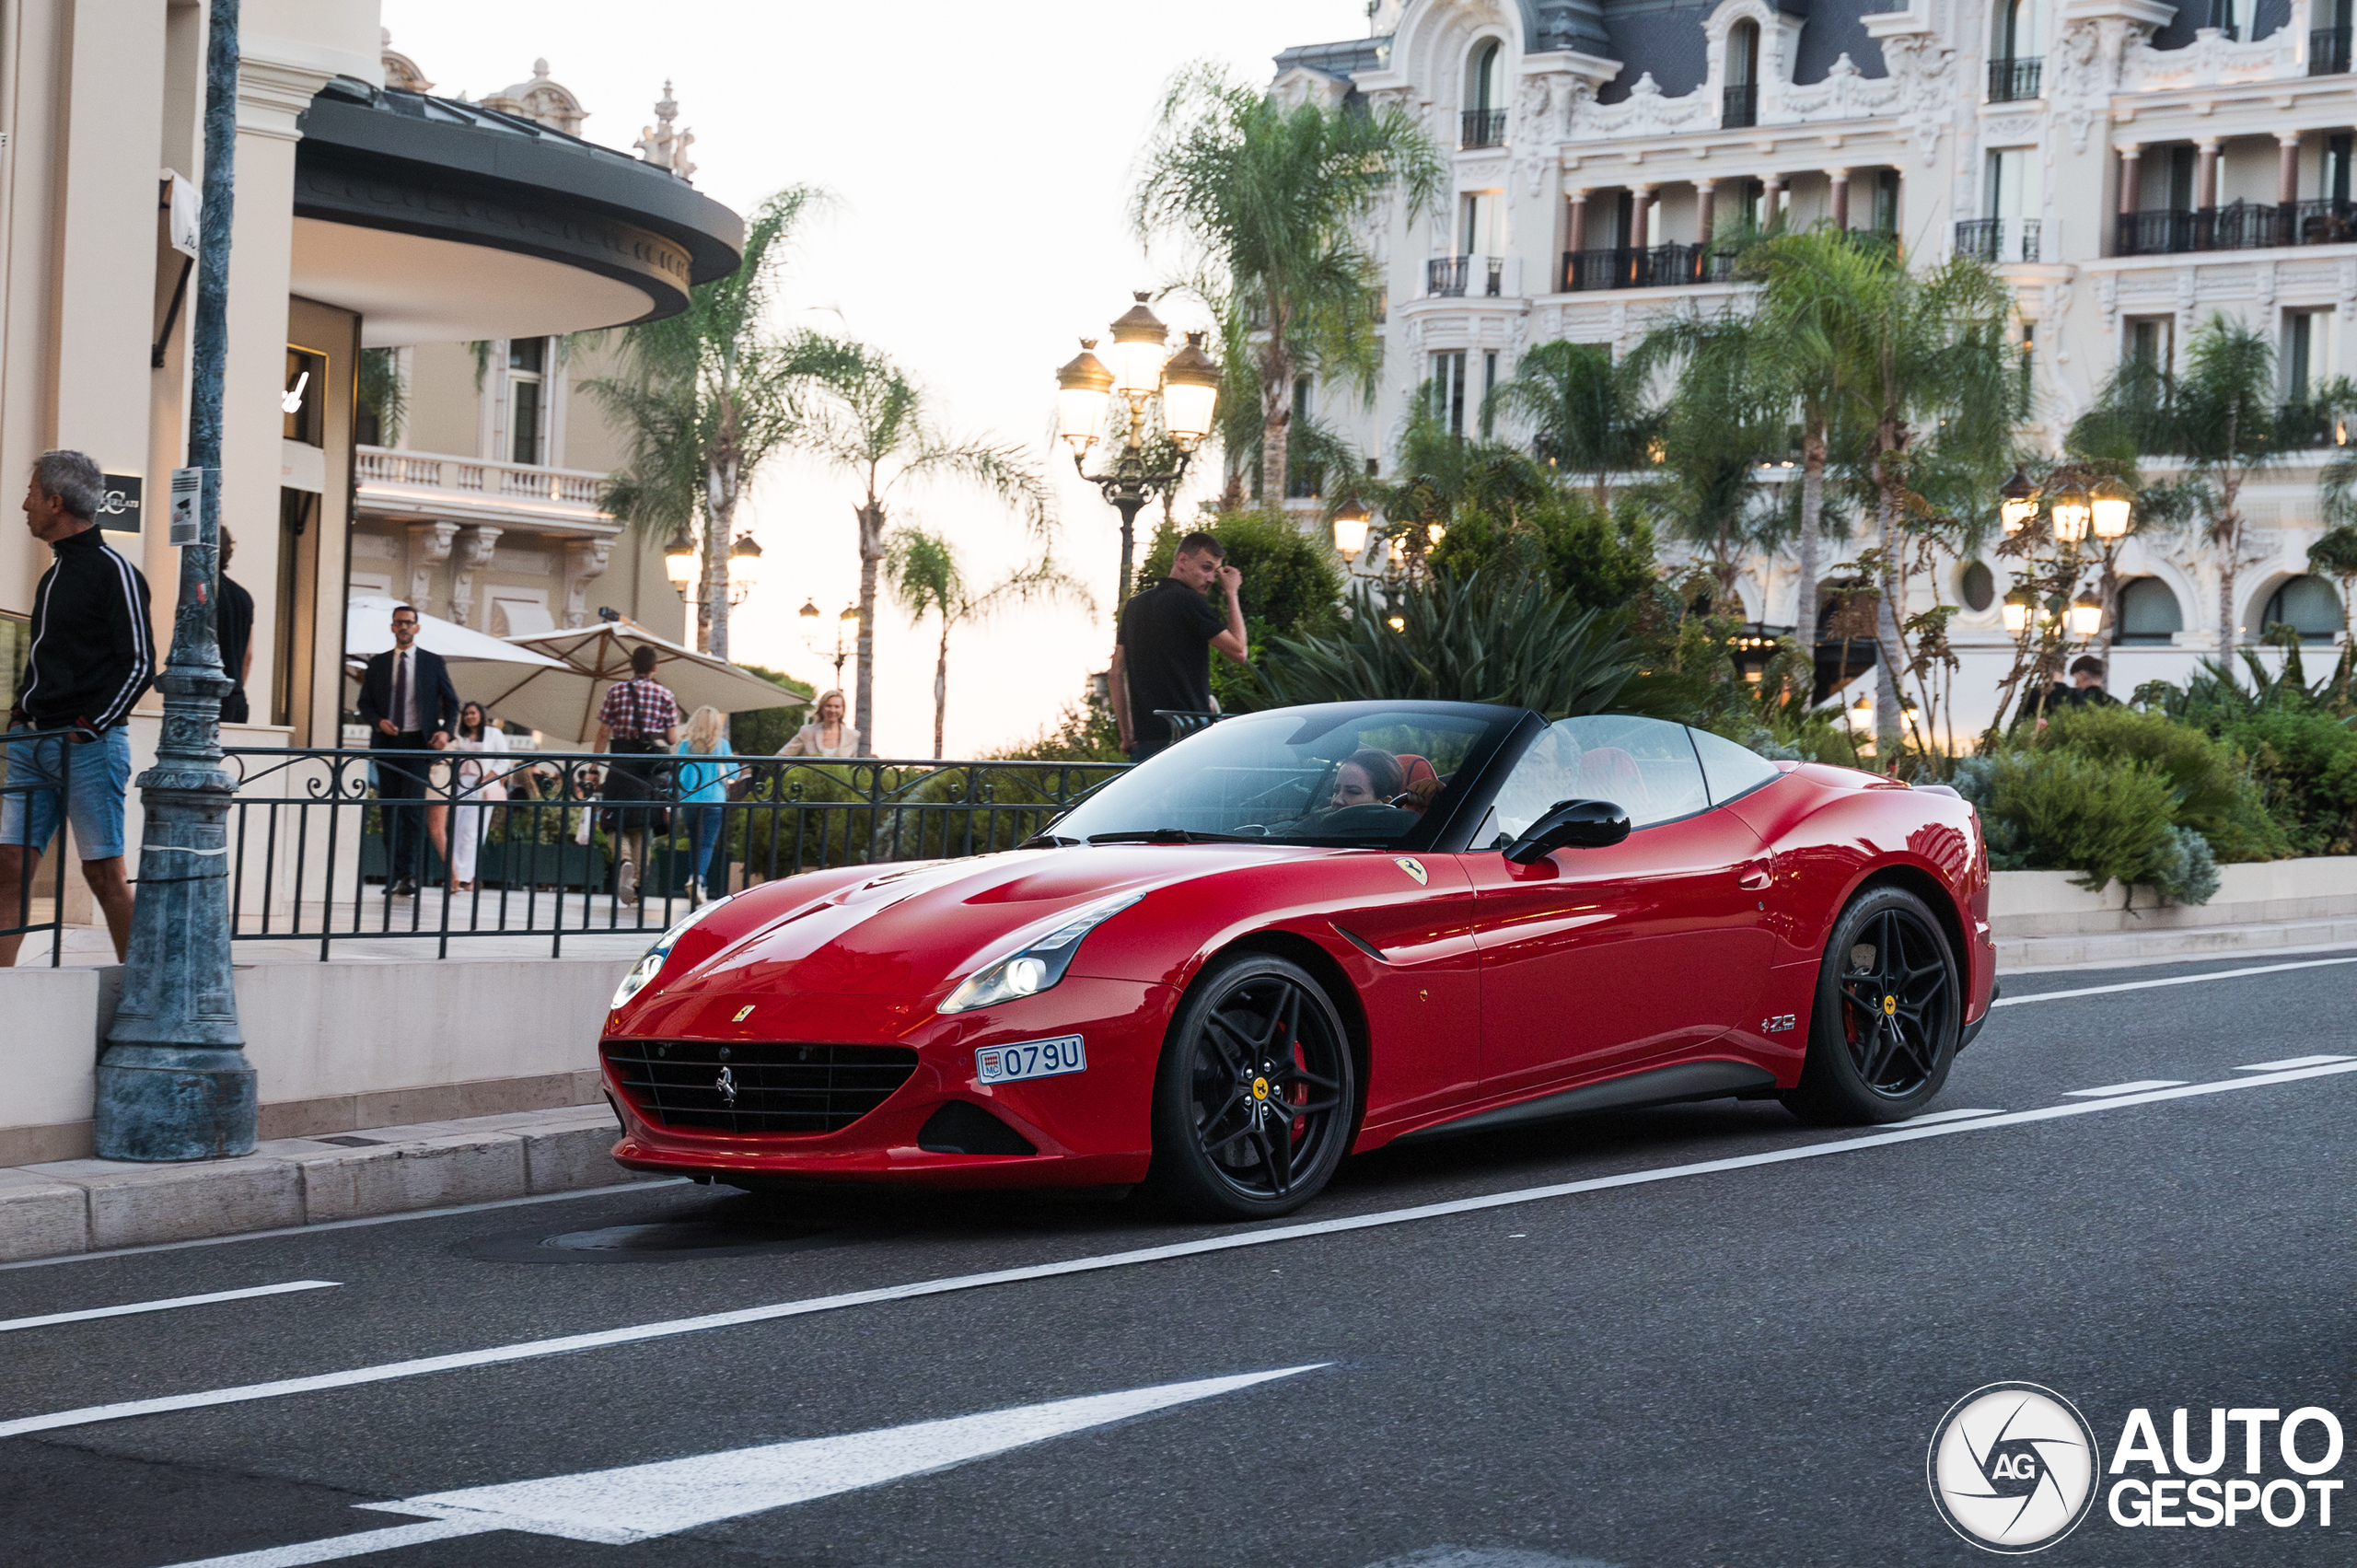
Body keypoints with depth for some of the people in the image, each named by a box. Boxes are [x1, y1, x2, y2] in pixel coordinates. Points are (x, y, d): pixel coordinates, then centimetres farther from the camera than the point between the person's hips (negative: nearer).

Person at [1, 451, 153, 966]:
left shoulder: (113, 571, -7)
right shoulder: (55, 572, 18)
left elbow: (140, 665, -12)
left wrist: (88, 728, -15)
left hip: (89, 745, -8)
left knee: (104, 871, -4)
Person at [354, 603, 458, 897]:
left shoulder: (433, 662, 6)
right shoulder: (378, 663, 12)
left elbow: (451, 702, 8)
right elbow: (364, 705, 11)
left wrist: (446, 730, -10)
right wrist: (378, 721, -10)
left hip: (418, 743, -3)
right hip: (386, 744, 3)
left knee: (412, 808, -13)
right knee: (390, 812, 3)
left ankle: (409, 875, -16)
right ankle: (393, 876, 7)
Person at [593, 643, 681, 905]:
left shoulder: (616, 691, 3)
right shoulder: (665, 694, 3)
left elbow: (603, 733, 2)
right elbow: (673, 737, 1)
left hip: (621, 759, -1)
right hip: (652, 763, 1)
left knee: (619, 823, 7)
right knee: (641, 826, 8)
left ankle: (625, 860, -22)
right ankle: (636, 880, 2)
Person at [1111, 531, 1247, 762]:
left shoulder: (1134, 605, 17)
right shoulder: (1190, 602, -8)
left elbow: (1117, 672, 17)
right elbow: (1238, 651, -4)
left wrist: (1127, 734, 19)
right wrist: (1231, 594, 5)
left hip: (1144, 739, 7)